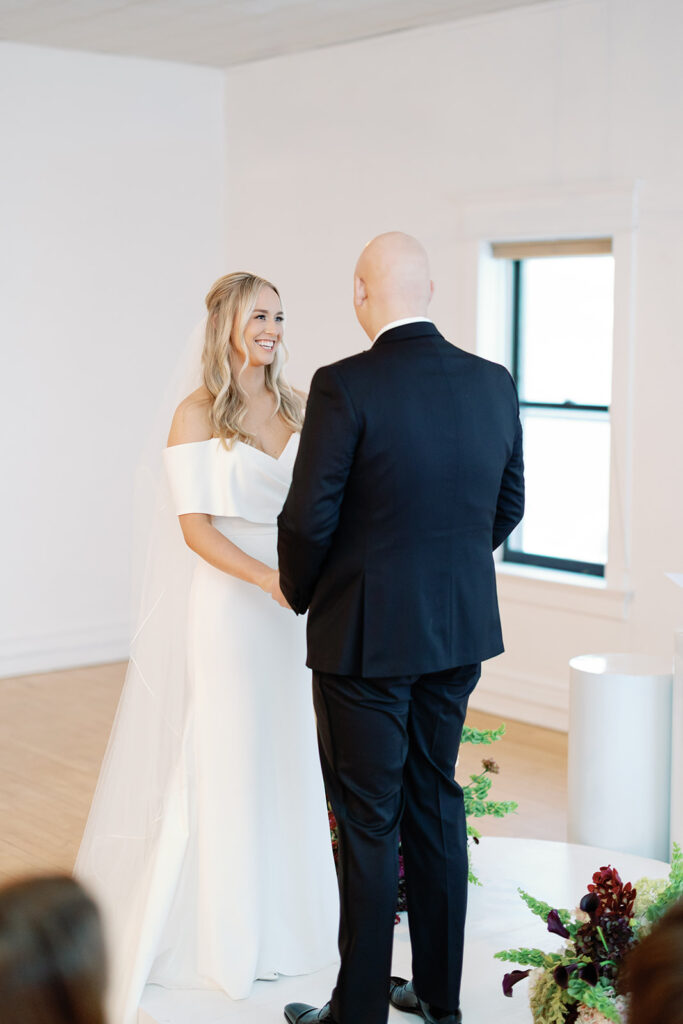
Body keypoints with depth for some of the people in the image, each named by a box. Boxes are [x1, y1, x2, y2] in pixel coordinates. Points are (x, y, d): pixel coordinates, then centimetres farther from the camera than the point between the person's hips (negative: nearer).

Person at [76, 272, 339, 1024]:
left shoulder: (296, 406, 8)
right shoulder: (198, 414, -7)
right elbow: (194, 525, -12)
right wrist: (266, 578, -24)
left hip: (291, 604, 5)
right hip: (227, 602, -5)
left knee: (286, 758, 13)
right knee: (224, 762, 3)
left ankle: (280, 918, 29)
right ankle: (227, 933, 17)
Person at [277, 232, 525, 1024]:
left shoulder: (344, 387, -17)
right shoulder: (493, 383, 1)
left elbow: (308, 518, -16)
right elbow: (508, 507, 9)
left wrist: (300, 594, 4)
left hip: (367, 633, -6)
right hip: (461, 631, 6)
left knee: (368, 824, 5)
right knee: (435, 804, 18)